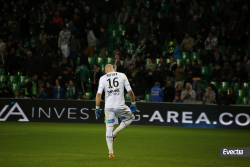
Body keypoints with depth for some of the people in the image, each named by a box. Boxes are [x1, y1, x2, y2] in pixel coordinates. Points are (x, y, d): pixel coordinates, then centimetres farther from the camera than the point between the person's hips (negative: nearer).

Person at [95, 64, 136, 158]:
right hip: (120, 106, -1)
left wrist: (97, 108, 5)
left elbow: (99, 94, -2)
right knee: (130, 118, 24)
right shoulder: (122, 76, 4)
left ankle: (110, 152, 3)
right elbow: (130, 91, 4)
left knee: (109, 128, 7)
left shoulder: (103, 78, 4)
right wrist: (133, 103, 15)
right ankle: (114, 134, 12)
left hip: (108, 107, 1)